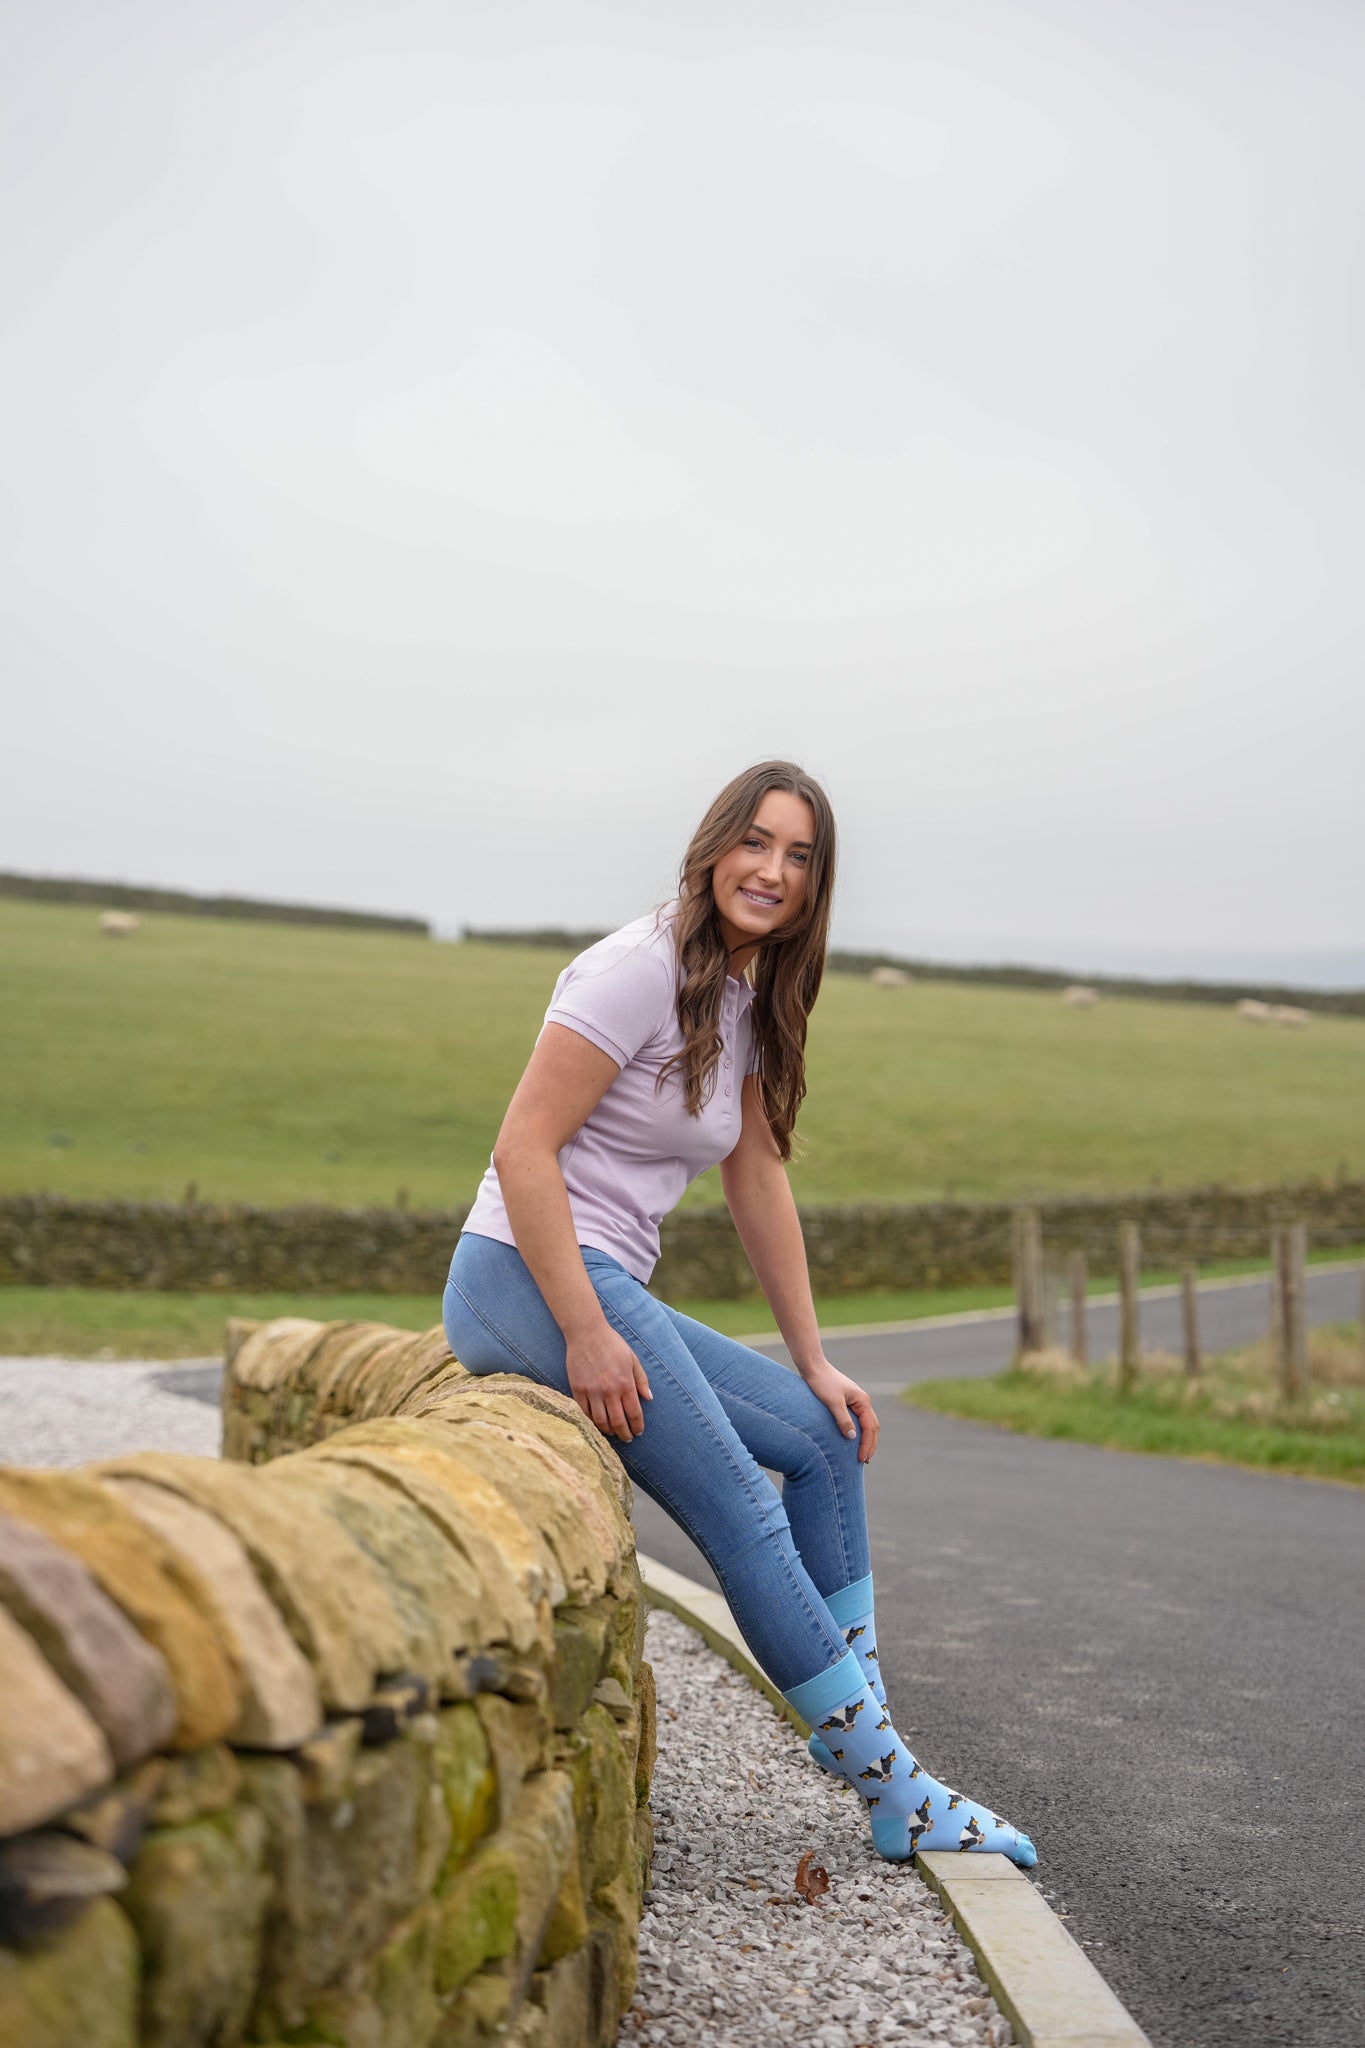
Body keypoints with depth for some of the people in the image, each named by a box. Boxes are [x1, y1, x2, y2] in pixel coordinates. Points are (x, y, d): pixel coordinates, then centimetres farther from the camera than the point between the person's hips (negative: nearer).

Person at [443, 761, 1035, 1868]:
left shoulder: (750, 997, 12)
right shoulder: (642, 969, -15)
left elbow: (759, 1178, 17)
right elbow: (523, 1148, -19)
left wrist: (814, 1361, 14)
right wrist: (586, 1336, -23)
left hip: (610, 1290, 9)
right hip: (528, 1280, -9)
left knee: (824, 1439, 8)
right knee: (743, 1516, -12)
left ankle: (856, 1715, 12)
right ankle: (891, 1787, -5)